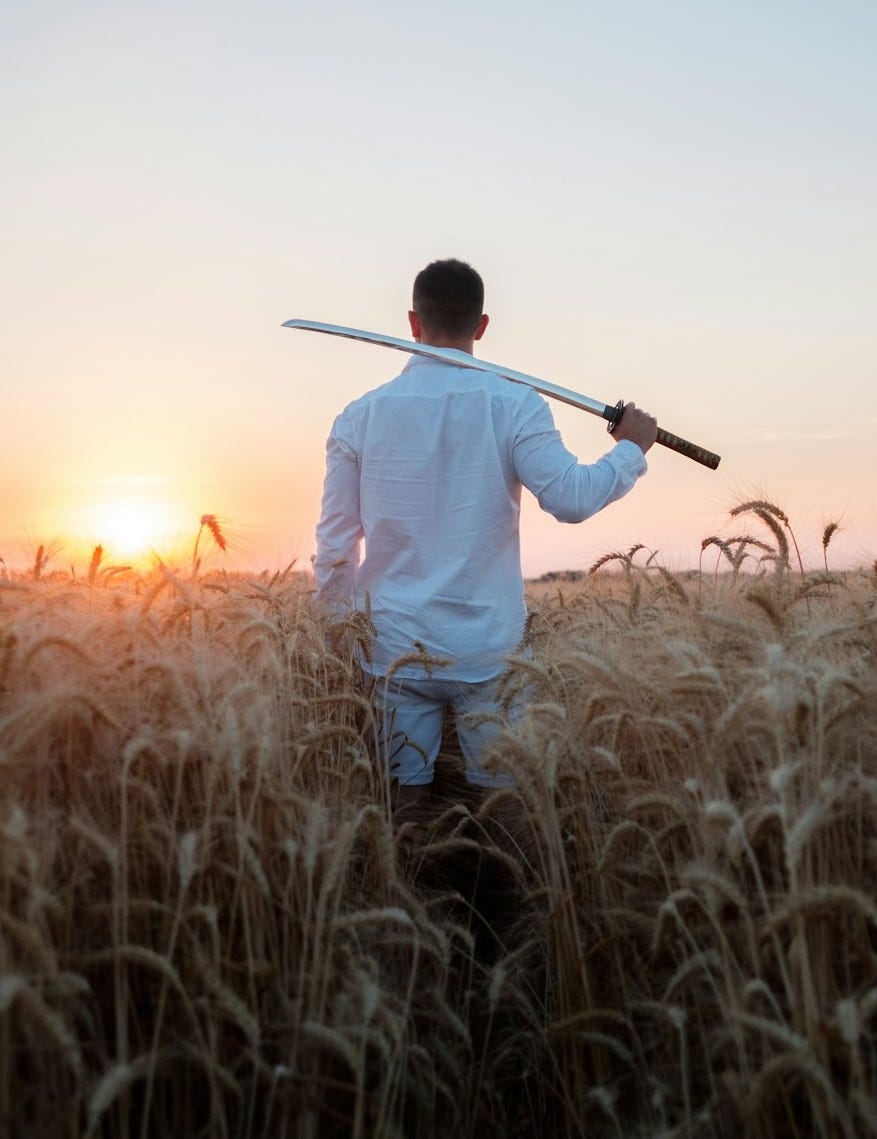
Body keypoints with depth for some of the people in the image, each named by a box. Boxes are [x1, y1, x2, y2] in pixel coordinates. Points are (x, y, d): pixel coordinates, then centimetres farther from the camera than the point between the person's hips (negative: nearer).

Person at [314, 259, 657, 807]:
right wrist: (630, 449, 4)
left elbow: (335, 545, 4)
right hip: (489, 649, -2)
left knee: (407, 796, 10)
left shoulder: (359, 416, 1)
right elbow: (570, 498, -14)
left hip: (397, 651, 2)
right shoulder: (514, 405, -7)